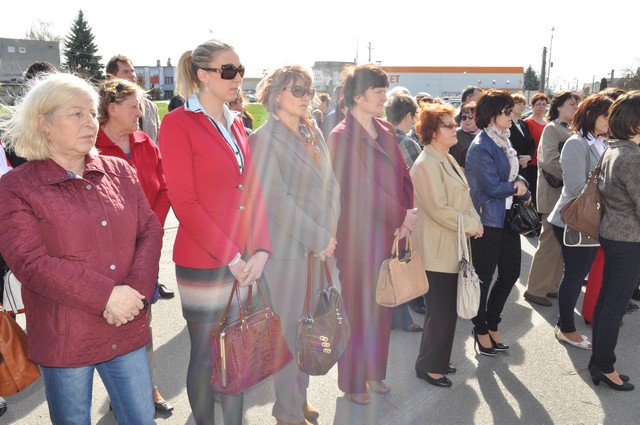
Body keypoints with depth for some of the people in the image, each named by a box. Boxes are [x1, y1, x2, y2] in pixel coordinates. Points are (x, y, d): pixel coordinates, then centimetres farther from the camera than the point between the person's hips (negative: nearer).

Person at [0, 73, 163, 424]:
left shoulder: (119, 171, 6)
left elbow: (150, 230, 2)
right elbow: (31, 262, -16)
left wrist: (136, 290, -14)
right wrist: (106, 297, -21)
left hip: (127, 329, 3)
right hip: (65, 341, -3)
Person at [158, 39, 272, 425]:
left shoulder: (236, 124, 12)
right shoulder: (178, 123, -8)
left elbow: (253, 190, 9)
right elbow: (185, 202, -14)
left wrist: (261, 249, -2)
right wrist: (230, 256, -14)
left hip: (245, 262, 6)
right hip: (203, 263, -6)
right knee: (206, 354, 9)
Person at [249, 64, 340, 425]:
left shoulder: (314, 133, 11)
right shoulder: (265, 138, -8)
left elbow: (332, 186, 9)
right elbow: (276, 200, -15)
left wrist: (329, 234, -3)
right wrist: (317, 238, -13)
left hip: (323, 245, 6)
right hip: (287, 249, -6)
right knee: (289, 329, 4)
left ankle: (300, 394, 33)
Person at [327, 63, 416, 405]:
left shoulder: (385, 131, 8)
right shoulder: (342, 137, -13)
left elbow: (403, 176, 6)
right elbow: (361, 187, -20)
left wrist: (404, 218, -7)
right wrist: (402, 215, -16)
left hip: (387, 233, 7)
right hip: (357, 235, -7)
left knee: (382, 305, 16)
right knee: (358, 308, 6)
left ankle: (373, 371, 34)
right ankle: (353, 380, 25)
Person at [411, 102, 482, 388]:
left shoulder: (448, 159, 14)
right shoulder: (426, 164, -16)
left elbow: (463, 198, 17)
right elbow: (439, 209, -21)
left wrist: (474, 220, 0)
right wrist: (471, 224, -12)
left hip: (452, 247, 10)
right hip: (437, 250, -9)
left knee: (445, 310, 17)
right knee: (443, 312, -1)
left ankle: (436, 360, 32)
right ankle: (429, 366, 16)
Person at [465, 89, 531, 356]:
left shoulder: (503, 141, 11)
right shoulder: (481, 147, -16)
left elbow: (513, 174, 14)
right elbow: (493, 187, -20)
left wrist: (521, 184, -8)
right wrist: (519, 188, -3)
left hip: (507, 217, 9)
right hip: (488, 221, -9)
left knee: (510, 273, 14)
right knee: (484, 278, 5)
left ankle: (492, 324, 32)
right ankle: (481, 330, 24)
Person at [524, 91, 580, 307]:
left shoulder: (566, 130, 17)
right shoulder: (552, 128, -10)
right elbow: (549, 161, -23)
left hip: (564, 194, 9)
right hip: (554, 194, -9)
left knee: (559, 243, 14)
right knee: (549, 243, -4)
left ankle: (550, 286, 24)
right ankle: (535, 290, 6)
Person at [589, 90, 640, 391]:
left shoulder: (612, 150, 6)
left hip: (610, 233, 9)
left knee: (606, 299, 16)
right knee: (616, 305, 2)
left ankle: (598, 361, 28)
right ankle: (605, 367, 16)